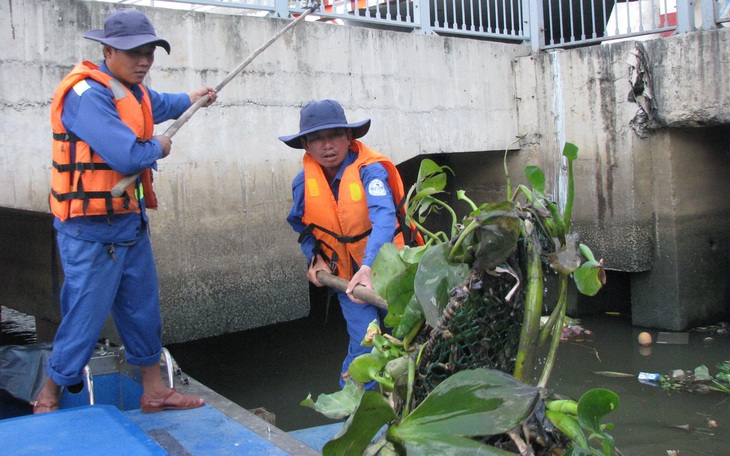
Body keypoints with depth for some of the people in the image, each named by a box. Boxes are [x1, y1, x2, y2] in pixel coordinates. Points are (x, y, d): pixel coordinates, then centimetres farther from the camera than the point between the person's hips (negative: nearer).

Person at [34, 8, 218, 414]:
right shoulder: (87, 94, -20)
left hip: (131, 221, 9)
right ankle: (48, 399, 16)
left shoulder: (131, 90, 11)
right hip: (92, 230, -9)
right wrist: (158, 148, -8)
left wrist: (189, 99, 52)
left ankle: (154, 391, 28)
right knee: (86, 316, -2)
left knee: (143, 308, 15)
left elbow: (155, 104, 37)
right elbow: (127, 155, -29)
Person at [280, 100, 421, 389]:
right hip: (347, 277, 2)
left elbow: (384, 218, -35)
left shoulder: (369, 170, -21)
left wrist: (369, 267, -48)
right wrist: (316, 259, -6)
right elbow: (303, 228, 11)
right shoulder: (303, 183, -6)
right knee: (364, 346, -7)